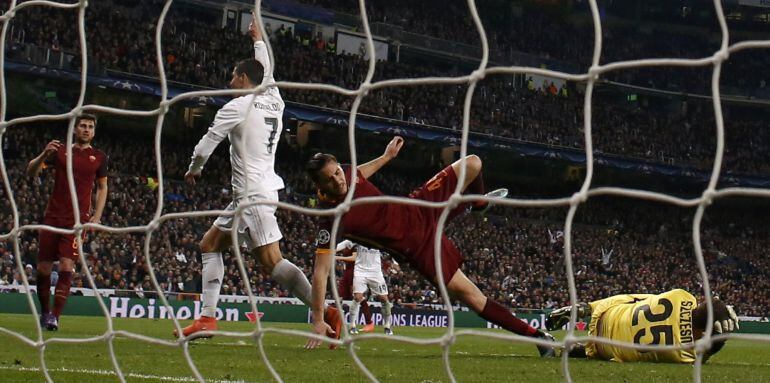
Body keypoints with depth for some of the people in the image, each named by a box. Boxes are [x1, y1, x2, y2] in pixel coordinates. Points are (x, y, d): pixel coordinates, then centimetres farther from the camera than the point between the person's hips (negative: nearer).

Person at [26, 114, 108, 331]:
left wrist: (97, 216, 5)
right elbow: (31, 172, 3)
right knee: (43, 268, 2)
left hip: (77, 220, -1)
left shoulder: (99, 157, 9)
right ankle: (45, 312, 20)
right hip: (53, 217, 1)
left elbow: (102, 188, 17)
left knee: (66, 267, -15)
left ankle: (55, 317, -15)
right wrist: (44, 155, -16)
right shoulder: (60, 151, 8)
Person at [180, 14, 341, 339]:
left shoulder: (238, 106, -8)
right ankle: (207, 318, 10)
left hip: (253, 195, -9)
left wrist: (194, 169, 18)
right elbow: (267, 72, 33)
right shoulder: (274, 102, 12)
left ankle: (326, 312, -24)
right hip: (252, 194, 9)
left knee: (271, 262, -16)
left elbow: (208, 142, -1)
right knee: (210, 245, 15)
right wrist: (258, 39, 46)